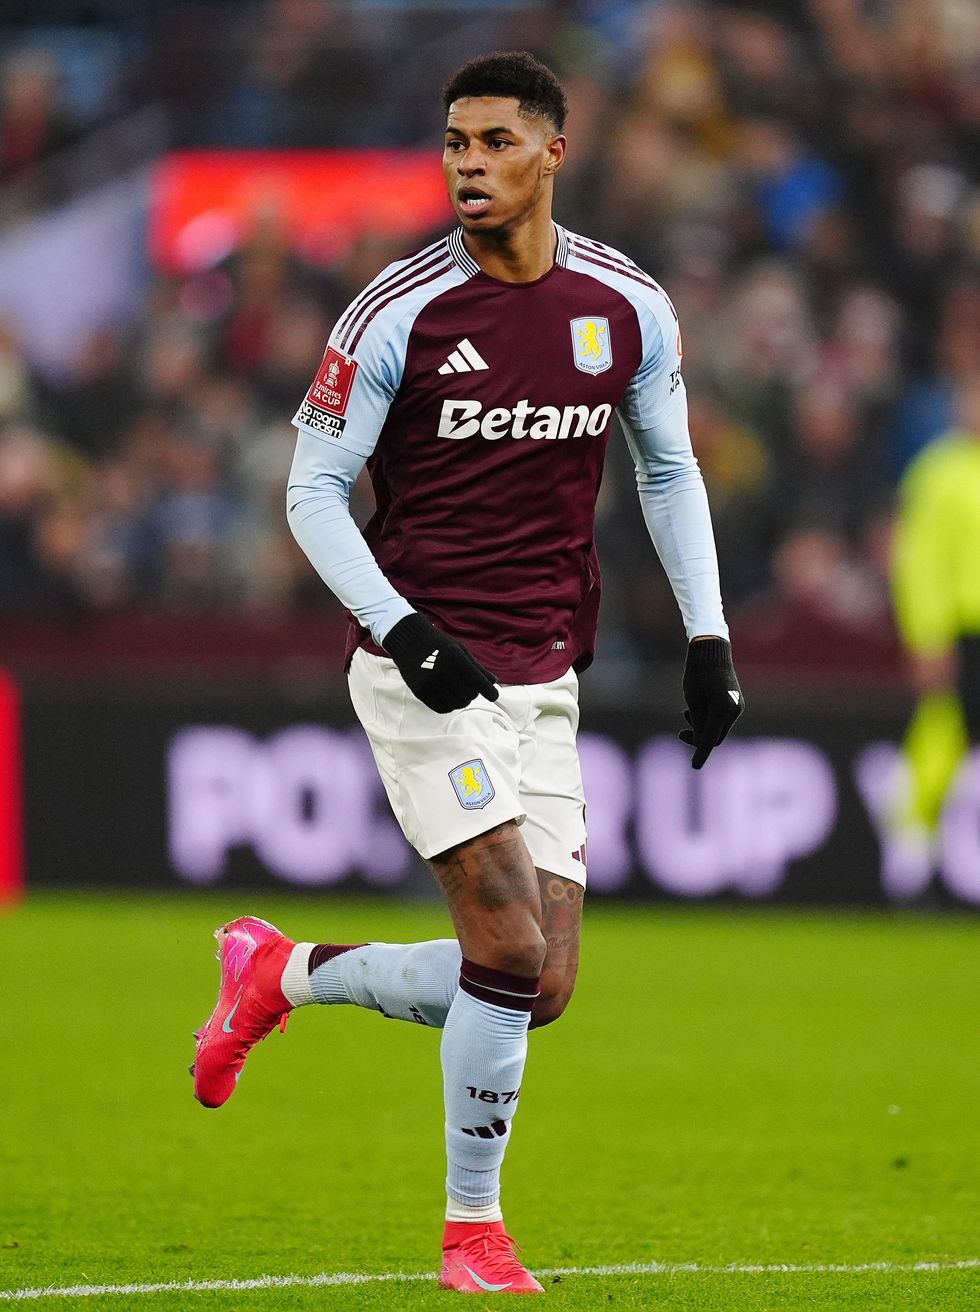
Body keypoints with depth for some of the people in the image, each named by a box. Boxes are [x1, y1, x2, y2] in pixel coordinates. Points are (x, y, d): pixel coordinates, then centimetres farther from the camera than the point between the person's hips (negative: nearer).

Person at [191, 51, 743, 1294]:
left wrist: (706, 636, 9)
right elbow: (312, 490, -4)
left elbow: (669, 470, 17)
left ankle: (281, 974, 22)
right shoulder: (399, 312, -9)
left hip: (543, 679, 5)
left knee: (537, 991, 1)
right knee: (511, 951, -17)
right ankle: (473, 1230, 2)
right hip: (422, 668, -5)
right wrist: (403, 633, -17)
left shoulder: (630, 310, 3)